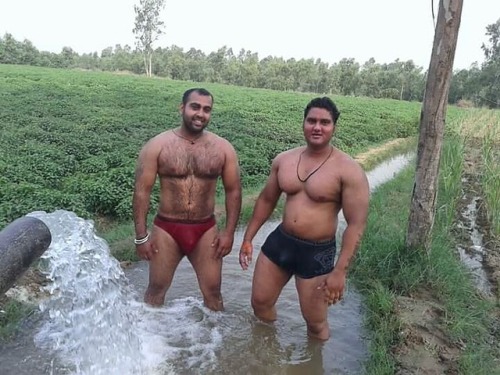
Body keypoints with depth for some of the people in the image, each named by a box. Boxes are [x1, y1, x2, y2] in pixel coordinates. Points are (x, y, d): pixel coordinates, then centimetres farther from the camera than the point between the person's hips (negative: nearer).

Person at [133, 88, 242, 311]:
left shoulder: (223, 148, -2)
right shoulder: (157, 146, -7)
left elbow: (233, 191, 3)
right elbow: (142, 191, -6)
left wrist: (229, 232, -2)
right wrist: (141, 235, -9)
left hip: (205, 230, 1)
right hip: (166, 229, -1)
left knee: (212, 292, 10)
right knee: (156, 289, 14)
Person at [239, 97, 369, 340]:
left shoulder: (348, 171, -16)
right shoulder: (283, 160, 0)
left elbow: (356, 225, -16)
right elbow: (266, 200, 12)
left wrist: (340, 271, -20)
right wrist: (248, 238, 13)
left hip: (317, 253, -5)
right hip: (279, 241, 5)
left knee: (315, 323, 10)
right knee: (260, 302, 19)